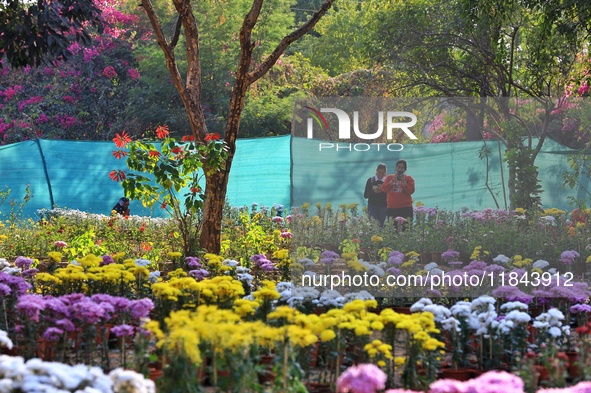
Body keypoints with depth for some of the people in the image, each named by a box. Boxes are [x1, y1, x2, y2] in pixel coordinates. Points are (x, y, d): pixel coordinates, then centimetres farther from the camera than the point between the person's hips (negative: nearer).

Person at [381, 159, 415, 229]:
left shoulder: (409, 179, 9)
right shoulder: (389, 177, 13)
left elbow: (411, 191, -3)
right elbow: (384, 188, -1)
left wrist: (403, 182, -13)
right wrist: (393, 180, -9)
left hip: (406, 207, -1)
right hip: (392, 208, 1)